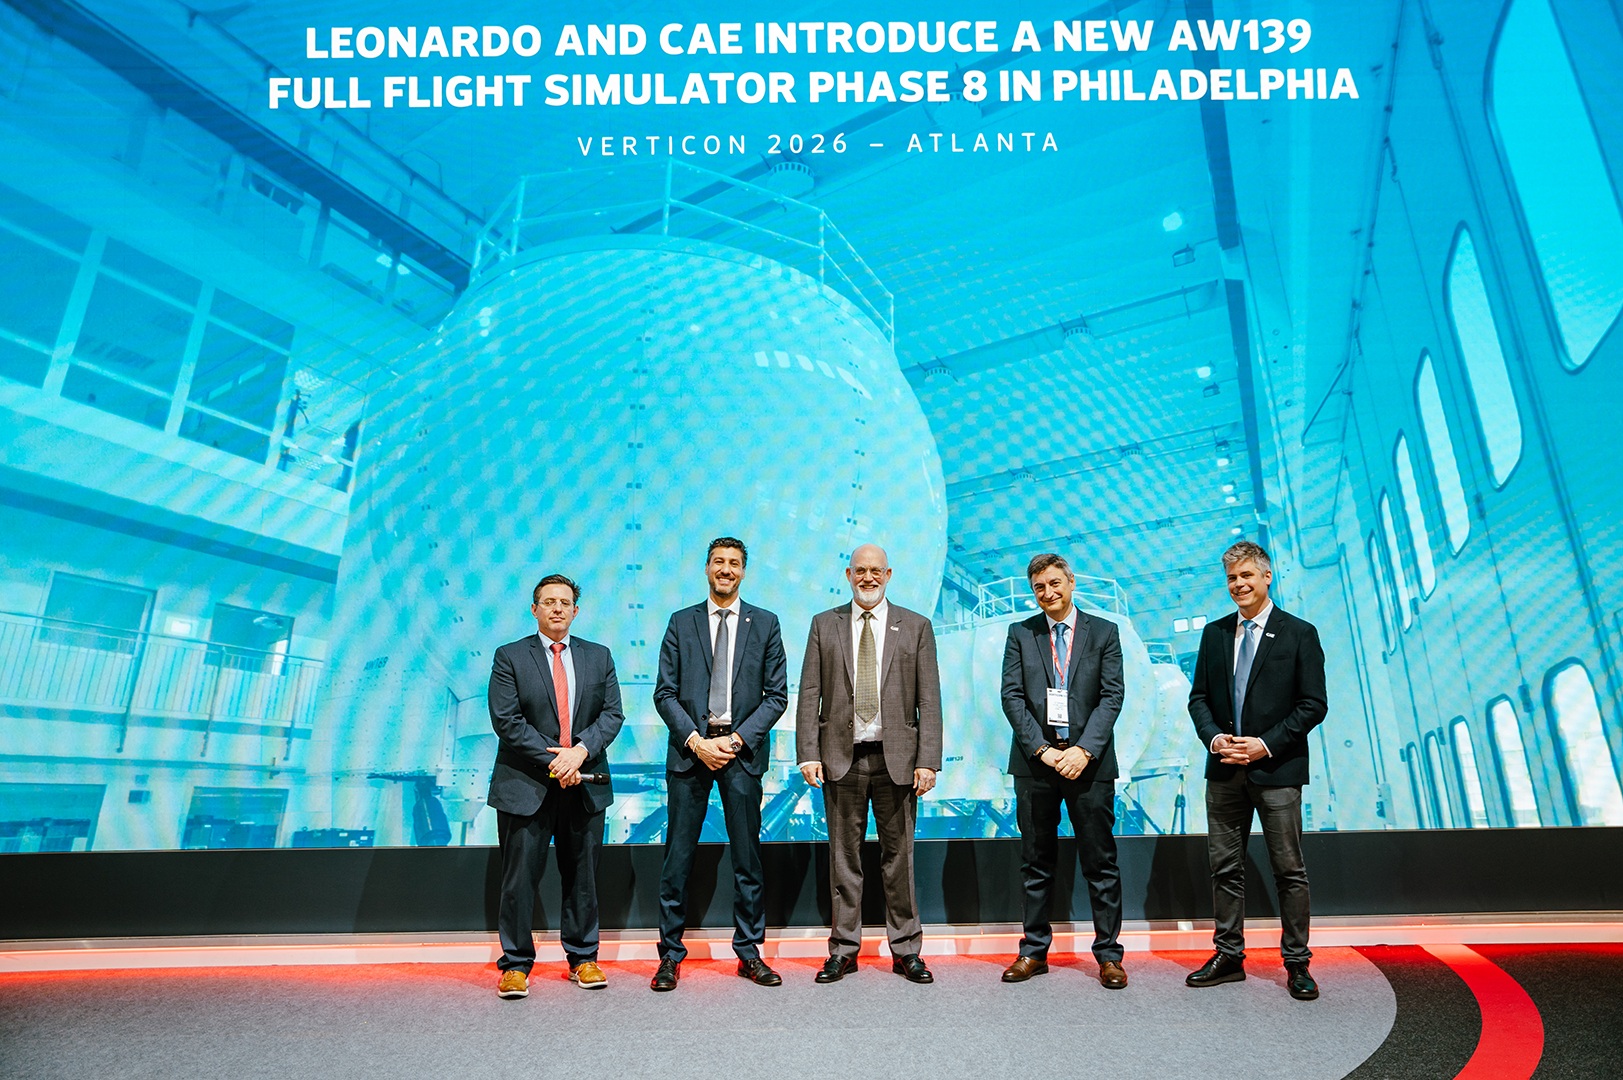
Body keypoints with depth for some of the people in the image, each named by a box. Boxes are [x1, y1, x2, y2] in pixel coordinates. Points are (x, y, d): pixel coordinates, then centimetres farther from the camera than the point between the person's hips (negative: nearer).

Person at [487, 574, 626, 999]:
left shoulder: (598, 657, 9)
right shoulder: (509, 657, 0)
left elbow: (612, 714, 2)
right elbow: (506, 720, -8)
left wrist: (580, 750, -15)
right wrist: (553, 760, -14)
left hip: (584, 785, 3)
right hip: (526, 785, -2)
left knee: (582, 876, 11)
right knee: (520, 878, 4)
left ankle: (583, 958, 25)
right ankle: (516, 964, 19)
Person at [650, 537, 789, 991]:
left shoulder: (765, 624, 6)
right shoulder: (681, 623, 8)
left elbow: (777, 694, 2)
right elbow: (664, 693, 3)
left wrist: (736, 739, -9)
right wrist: (696, 741, -10)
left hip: (742, 749, 0)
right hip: (690, 749, 0)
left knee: (747, 856, 7)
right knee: (678, 856, 4)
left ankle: (749, 953, 21)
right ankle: (671, 954, 18)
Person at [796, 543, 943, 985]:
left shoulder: (916, 627, 5)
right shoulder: (824, 625, 7)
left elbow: (929, 699, 1)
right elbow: (810, 695, 3)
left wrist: (928, 761, -7)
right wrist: (808, 753, -5)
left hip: (896, 757, 0)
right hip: (842, 756, 1)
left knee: (899, 854, 9)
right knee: (844, 855, 9)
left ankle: (905, 950, 23)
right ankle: (844, 949, 22)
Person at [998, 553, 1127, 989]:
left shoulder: (1104, 633, 6)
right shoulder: (1021, 634, 7)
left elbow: (1112, 697, -2)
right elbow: (1012, 696, 0)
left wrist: (1084, 749, -13)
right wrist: (1042, 749, -10)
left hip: (1089, 761, -1)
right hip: (1035, 760, 1)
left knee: (1100, 862, 5)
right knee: (1036, 862, 9)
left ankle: (1108, 953, 18)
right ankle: (1034, 951, 20)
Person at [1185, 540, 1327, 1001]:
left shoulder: (1299, 633, -2)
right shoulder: (1214, 633, 9)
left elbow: (1313, 704, -6)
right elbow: (1199, 697, 11)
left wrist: (1266, 744, -14)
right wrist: (1213, 737, -7)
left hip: (1277, 769, -4)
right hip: (1224, 770, 4)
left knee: (1289, 869, 5)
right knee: (1225, 867, 10)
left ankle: (1297, 963, 20)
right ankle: (1228, 956, 22)